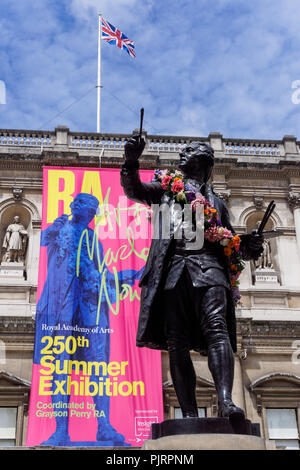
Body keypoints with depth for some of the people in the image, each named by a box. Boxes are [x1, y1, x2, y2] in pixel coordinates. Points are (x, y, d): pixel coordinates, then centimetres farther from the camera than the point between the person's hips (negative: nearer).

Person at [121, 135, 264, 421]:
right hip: (173, 267, 0)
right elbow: (133, 191, 11)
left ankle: (225, 401, -35)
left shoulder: (216, 202, 29)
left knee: (216, 329, -21)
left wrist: (247, 246, 3)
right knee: (177, 343, -9)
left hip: (208, 265, 0)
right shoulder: (165, 190, 27)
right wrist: (131, 161, -8)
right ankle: (189, 414, -11)